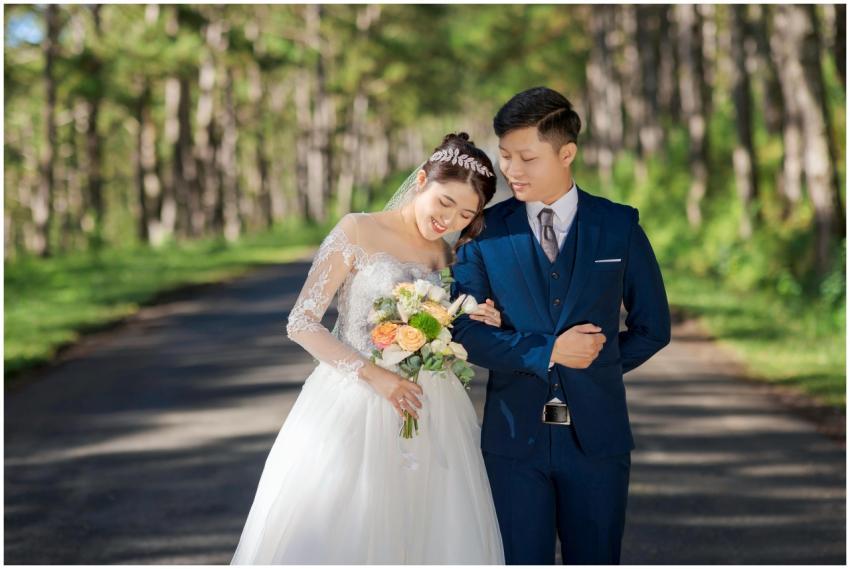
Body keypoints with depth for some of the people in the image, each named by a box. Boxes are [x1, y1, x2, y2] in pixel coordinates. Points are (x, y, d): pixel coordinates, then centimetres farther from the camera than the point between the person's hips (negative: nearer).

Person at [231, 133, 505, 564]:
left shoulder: (449, 257, 11)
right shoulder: (358, 232, -4)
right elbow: (301, 324, -9)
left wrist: (476, 326, -2)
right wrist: (374, 376, -17)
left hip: (427, 419, 5)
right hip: (354, 412, -5)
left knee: (426, 537, 4)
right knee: (332, 538, -3)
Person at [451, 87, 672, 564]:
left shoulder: (620, 226, 2)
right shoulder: (485, 231, 1)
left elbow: (652, 327, 8)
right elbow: (464, 328, -4)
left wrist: (593, 370, 3)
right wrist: (545, 352, -13)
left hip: (597, 435, 0)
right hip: (515, 436, 0)